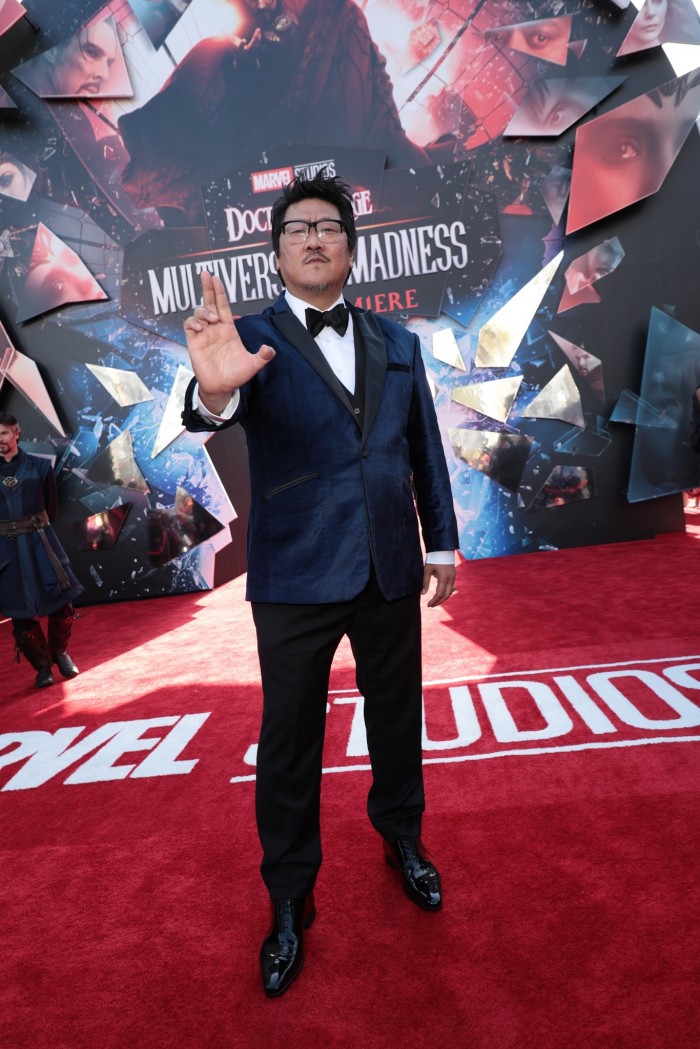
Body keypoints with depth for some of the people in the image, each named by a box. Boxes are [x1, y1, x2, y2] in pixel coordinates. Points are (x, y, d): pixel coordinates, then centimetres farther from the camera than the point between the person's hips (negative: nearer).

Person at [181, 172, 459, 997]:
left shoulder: (396, 342, 9)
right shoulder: (255, 340, -3)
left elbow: (425, 448, 11)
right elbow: (217, 413, -24)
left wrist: (442, 542, 10)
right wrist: (214, 392, -47)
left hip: (391, 569, 4)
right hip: (296, 577, -3)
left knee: (396, 717, 19)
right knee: (289, 743, 9)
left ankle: (402, 837, 46)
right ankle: (289, 899, 31)